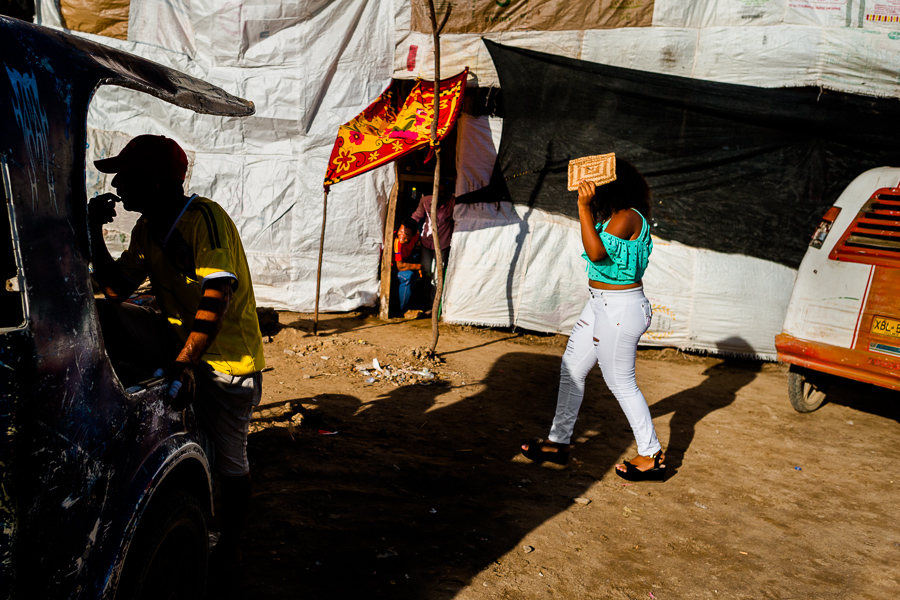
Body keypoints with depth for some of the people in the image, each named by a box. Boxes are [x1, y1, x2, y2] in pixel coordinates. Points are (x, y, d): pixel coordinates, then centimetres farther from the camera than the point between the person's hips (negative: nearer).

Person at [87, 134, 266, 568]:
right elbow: (117, 289, 5)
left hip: (229, 360, -7)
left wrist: (183, 364, -33)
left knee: (228, 458, 1)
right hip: (185, 353, 7)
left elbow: (216, 300, -28)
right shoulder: (146, 230, 7)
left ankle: (230, 543, 20)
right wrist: (94, 232, -5)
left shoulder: (205, 218, -20)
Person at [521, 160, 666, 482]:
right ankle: (558, 442, 25)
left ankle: (652, 456, 15)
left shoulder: (628, 217, -18)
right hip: (601, 304, 10)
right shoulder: (611, 216, 11)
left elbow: (597, 253, -31)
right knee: (571, 369, 13)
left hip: (621, 309, -10)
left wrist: (584, 206, -30)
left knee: (621, 383, 0)